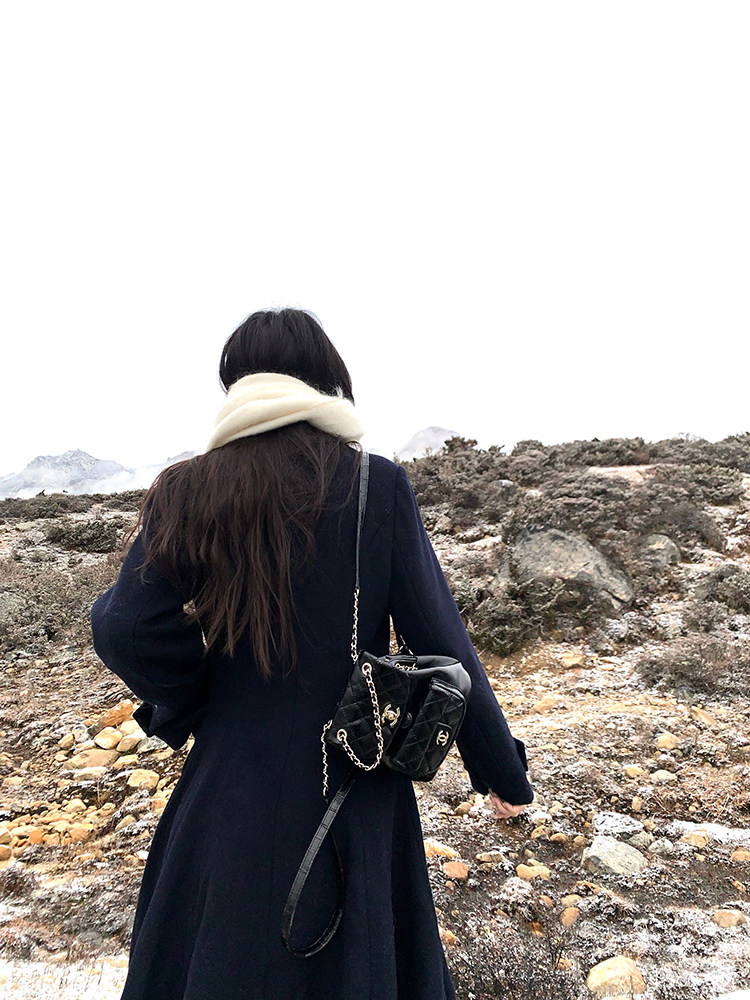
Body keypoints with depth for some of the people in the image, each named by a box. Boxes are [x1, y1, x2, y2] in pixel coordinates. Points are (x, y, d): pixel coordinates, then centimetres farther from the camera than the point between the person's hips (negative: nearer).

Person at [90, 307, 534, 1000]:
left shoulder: (187, 491, -9)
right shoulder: (378, 485, -12)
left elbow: (127, 630, -15)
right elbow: (439, 639, -12)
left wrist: (190, 706, 4)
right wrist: (501, 768, -1)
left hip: (233, 781, 1)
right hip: (356, 784, 0)